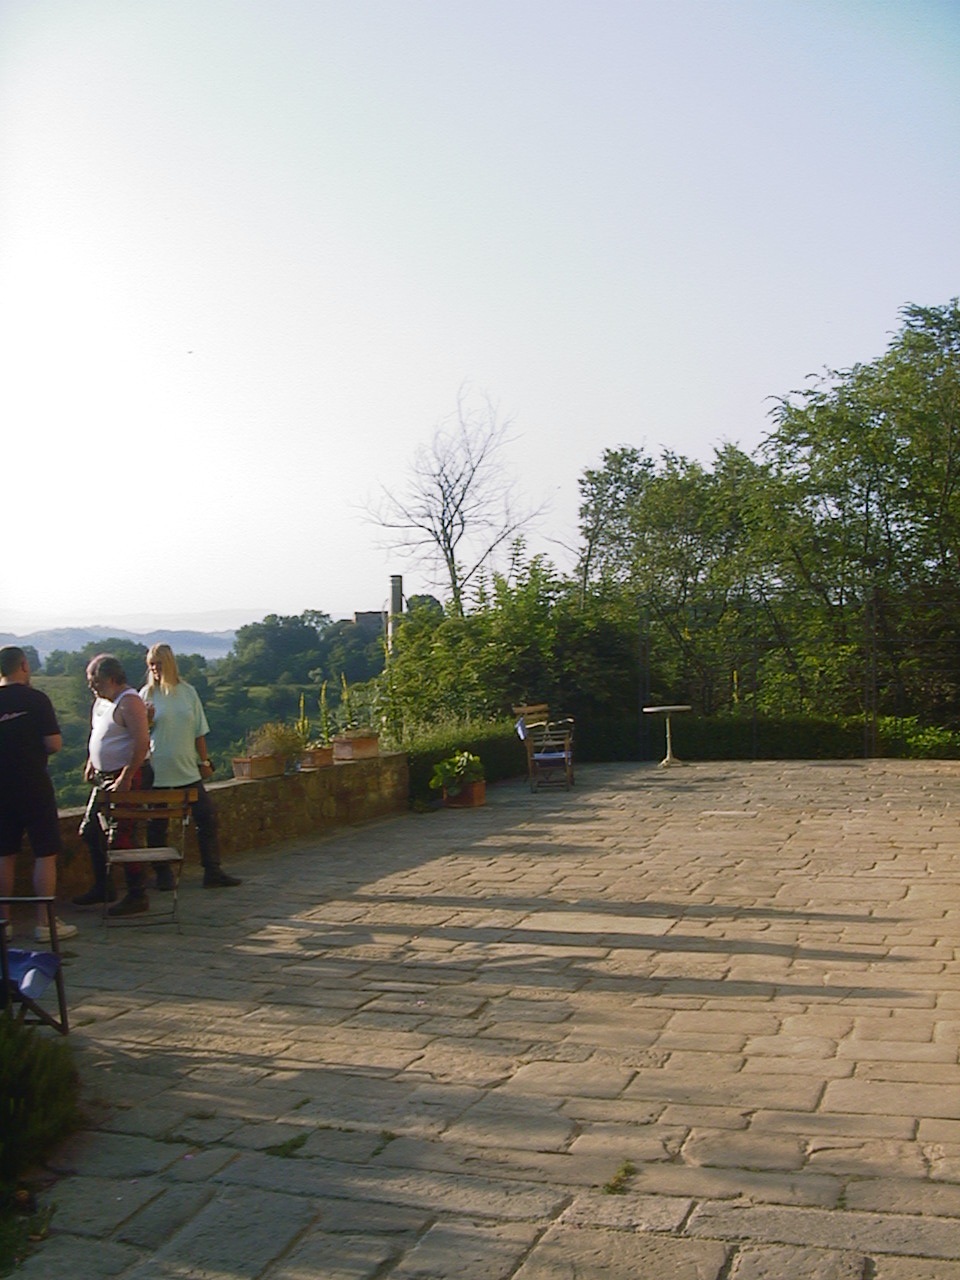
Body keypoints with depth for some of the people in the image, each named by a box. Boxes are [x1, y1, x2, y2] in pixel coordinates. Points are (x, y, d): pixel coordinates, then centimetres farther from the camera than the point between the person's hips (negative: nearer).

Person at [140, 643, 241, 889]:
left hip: (188, 770, 3)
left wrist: (204, 761, 11)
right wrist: (148, 721, -20)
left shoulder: (188, 692, 6)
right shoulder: (147, 694, -2)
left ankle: (213, 871, 9)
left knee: (207, 817, 1)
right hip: (157, 773, -3)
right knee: (157, 824, 3)